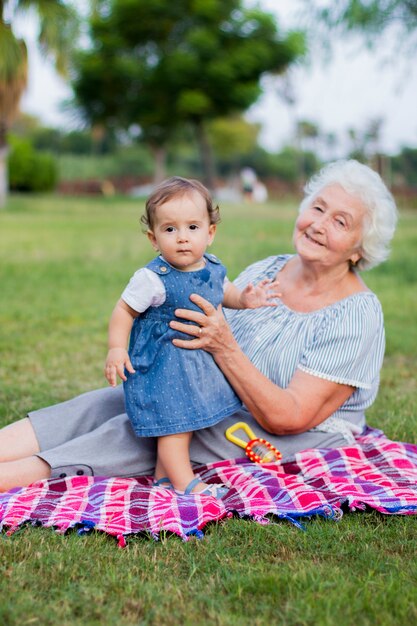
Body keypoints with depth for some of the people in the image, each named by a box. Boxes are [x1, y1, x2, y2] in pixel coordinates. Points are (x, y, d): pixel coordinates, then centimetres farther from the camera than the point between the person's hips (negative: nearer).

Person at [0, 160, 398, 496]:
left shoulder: (357, 315, -15)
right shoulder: (264, 271, 6)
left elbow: (288, 418, -21)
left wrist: (224, 349, -29)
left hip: (296, 446, -7)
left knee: (137, 430, -25)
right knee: (107, 402, -12)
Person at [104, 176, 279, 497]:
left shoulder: (214, 268, -2)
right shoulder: (153, 278, -21)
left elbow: (224, 291, 19)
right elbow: (124, 310, -12)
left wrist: (243, 299, 0)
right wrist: (116, 348, -19)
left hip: (200, 360, 7)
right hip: (161, 362, -7)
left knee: (186, 419, 17)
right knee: (175, 422, -2)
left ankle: (164, 474, 32)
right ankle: (185, 482, 12)